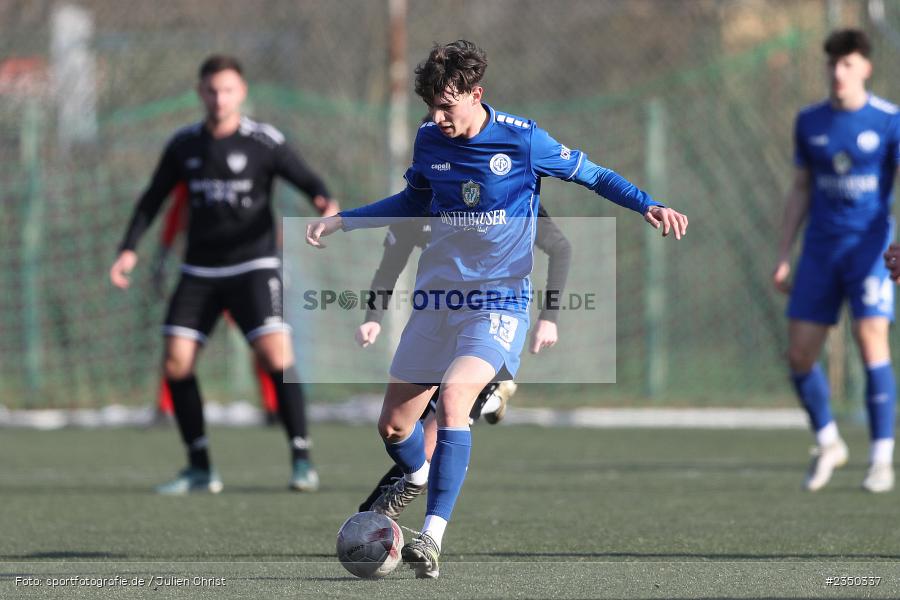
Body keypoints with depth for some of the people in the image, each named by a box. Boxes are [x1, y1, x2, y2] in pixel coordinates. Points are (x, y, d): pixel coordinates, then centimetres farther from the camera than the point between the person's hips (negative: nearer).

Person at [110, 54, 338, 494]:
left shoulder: (264, 142, -7)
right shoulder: (183, 145, 5)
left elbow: (308, 181, -8)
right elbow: (153, 199, 12)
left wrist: (325, 202, -32)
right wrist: (129, 250, 1)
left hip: (253, 265, -4)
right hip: (199, 272, 4)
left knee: (276, 356, -19)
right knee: (176, 362, -6)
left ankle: (301, 459, -8)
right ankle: (200, 470, 5)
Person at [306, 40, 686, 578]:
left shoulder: (523, 139, -9)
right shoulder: (429, 141, 4)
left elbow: (594, 175, 2)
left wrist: (649, 206, -12)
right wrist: (342, 221, 18)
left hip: (499, 300, -5)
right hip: (436, 298, 5)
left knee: (454, 397, -29)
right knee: (394, 425, 3)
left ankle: (433, 535, -29)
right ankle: (418, 477, 39)